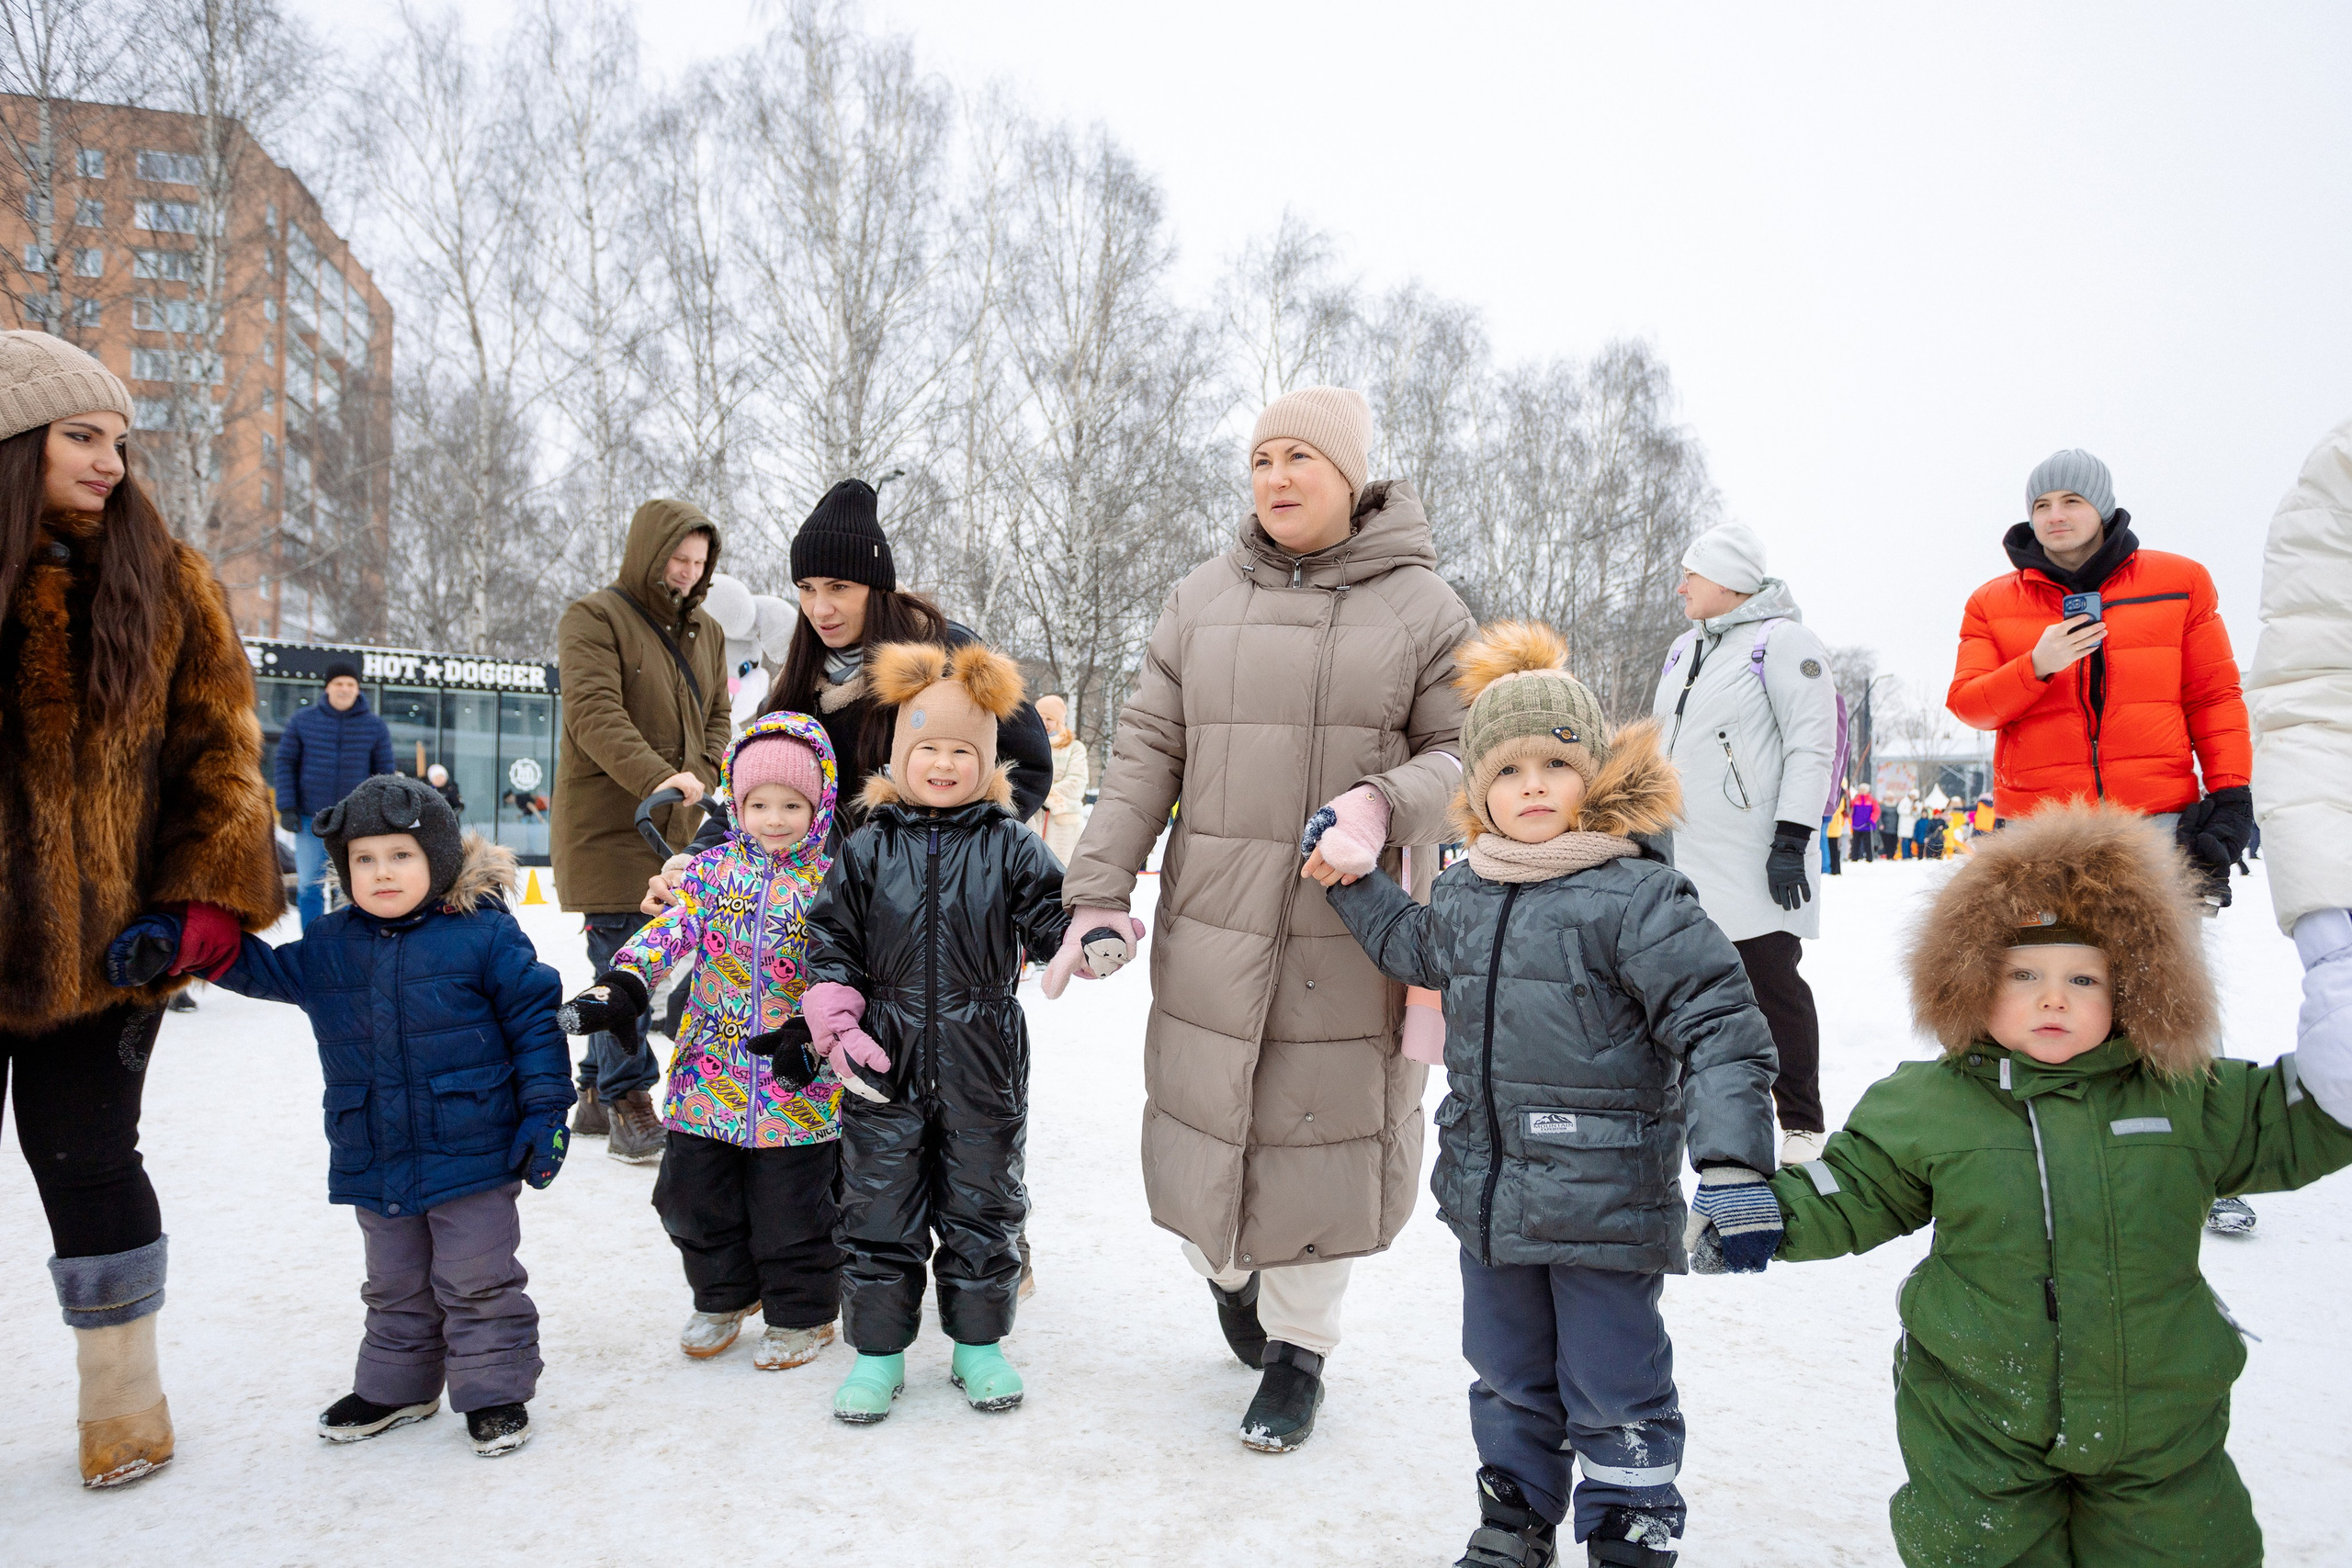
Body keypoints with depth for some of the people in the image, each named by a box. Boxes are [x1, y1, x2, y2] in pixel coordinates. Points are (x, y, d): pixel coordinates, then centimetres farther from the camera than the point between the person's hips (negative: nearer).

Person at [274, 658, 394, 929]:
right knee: (309, 886, 5)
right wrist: (286, 808, -3)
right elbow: (286, 763, 5)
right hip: (310, 820, 1)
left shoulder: (375, 727, 2)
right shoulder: (303, 721, 2)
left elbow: (384, 773, 6)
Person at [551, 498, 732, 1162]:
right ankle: (627, 1105, 3)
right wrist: (657, 777, -31)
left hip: (676, 827, 6)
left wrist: (699, 778, -1)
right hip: (607, 825, -6)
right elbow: (595, 712, -19)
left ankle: (599, 1094, 24)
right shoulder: (594, 617, -6)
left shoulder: (707, 632, 16)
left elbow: (717, 717, 19)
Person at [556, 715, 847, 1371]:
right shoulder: (713, 868, 3)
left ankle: (801, 1314, 28)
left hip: (795, 1081, -3)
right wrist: (622, 984, -21)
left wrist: (811, 1032, -22)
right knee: (693, 1195, 14)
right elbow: (672, 929, -6)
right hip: (708, 1074, 4)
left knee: (791, 1207, 6)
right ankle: (724, 1297, 38)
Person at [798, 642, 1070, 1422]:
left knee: (981, 1205, 12)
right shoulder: (869, 847, 2)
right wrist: (835, 1021, -9)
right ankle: (878, 1351, 26)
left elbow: (1051, 924, -3)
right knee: (879, 1209, 9)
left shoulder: (1012, 847, -1)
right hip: (886, 1064, 1)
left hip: (983, 1064, 0)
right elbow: (830, 939, 4)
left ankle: (978, 1342, 30)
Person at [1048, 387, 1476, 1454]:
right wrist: (1098, 891, -2)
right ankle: (1227, 1268, 44)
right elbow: (1145, 752, 5)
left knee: (1321, 1125, 5)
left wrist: (1387, 803, -20)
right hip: (1214, 925, 2)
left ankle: (1298, 1346, 29)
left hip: (1351, 933, -2)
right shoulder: (1203, 599, 6)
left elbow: (1467, 753, 1)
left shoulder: (1420, 606, 0)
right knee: (1207, 1109, 9)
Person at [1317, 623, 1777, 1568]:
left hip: (1605, 1204, -6)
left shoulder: (1638, 896, -15)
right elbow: (1416, 951, 28)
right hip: (1488, 1194, 6)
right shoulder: (1463, 894, 5)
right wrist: (1352, 884, 19)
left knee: (1613, 1390, 9)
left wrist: (1733, 1162, -27)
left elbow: (1718, 1027, -18)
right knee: (1507, 1371, 22)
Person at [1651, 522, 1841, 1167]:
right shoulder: (1684, 649, 17)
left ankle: (1802, 1124, 9)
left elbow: (1812, 746, -13)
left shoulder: (1784, 641, -7)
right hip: (1682, 860, 8)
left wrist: (1791, 839, -19)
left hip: (1751, 865, -8)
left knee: (1772, 987, -3)